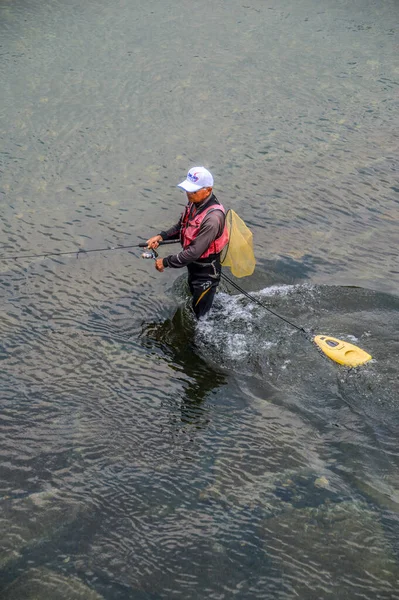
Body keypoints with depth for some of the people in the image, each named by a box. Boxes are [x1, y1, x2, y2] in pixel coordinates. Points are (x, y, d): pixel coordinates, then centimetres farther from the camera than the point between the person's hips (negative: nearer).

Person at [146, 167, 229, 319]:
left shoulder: (212, 218, -37)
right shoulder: (195, 202, -10)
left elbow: (195, 251, -36)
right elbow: (181, 226, 7)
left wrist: (166, 262, -27)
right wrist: (161, 236, -8)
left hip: (206, 272, -9)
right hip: (193, 266, 9)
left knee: (202, 313, 10)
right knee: (194, 297, 32)